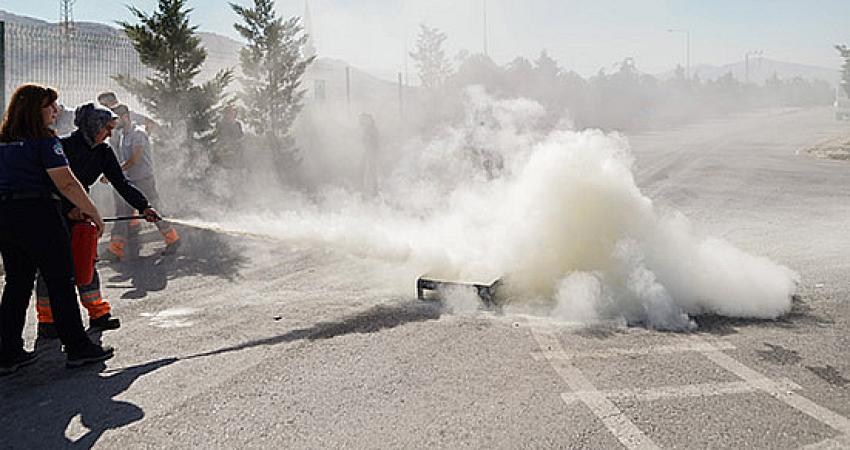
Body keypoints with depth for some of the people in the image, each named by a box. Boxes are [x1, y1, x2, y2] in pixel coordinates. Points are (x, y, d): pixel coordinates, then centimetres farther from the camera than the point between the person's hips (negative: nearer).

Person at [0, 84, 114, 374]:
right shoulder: (44, 140, -10)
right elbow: (66, 183, -16)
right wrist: (91, 211, -9)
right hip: (38, 213, -7)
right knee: (61, 281, 1)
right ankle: (77, 348, 7)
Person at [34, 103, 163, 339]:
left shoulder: (103, 152, -1)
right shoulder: (63, 147, -19)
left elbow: (121, 182, -6)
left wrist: (143, 206, -16)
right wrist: (68, 209, -31)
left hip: (78, 211, 6)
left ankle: (98, 313, 13)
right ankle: (46, 321, 7)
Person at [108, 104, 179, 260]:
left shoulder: (138, 133, -14)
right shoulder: (122, 134, 12)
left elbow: (134, 160, -23)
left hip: (143, 180, -8)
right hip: (127, 181, 8)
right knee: (122, 214, 3)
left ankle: (172, 239, 21)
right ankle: (115, 250, 4)